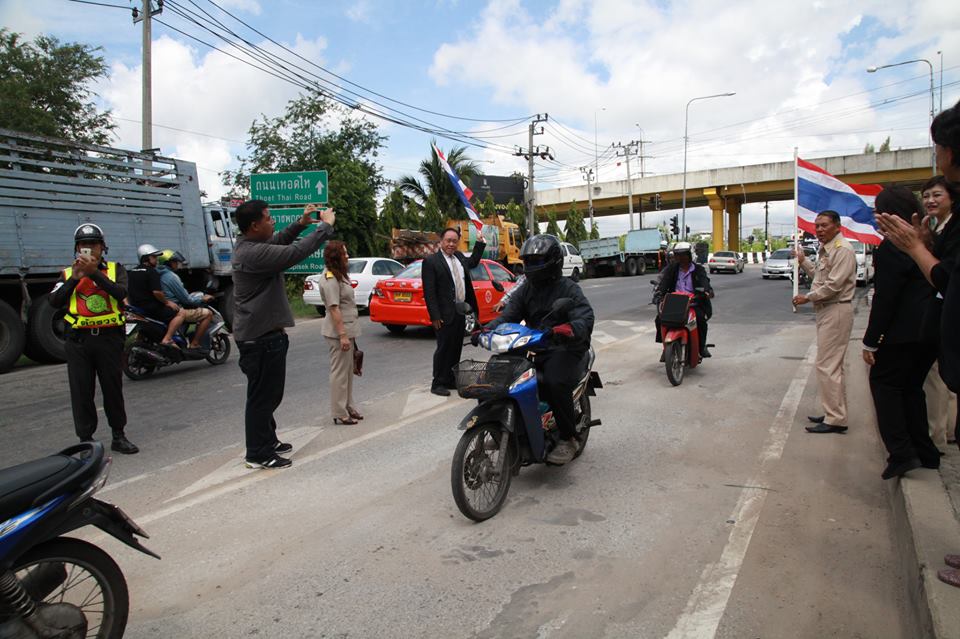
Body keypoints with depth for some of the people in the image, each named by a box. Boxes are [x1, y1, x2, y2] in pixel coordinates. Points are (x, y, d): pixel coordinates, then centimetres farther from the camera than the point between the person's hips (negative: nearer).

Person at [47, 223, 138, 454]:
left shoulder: (115, 269, 8)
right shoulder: (68, 274, 11)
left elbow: (120, 293, -13)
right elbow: (54, 302, -4)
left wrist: (94, 272, -18)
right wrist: (75, 278, -11)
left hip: (109, 338, -1)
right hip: (78, 340, 1)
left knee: (113, 388, 7)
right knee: (82, 392, 4)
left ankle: (118, 436, 19)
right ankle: (85, 439, 13)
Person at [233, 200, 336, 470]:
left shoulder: (249, 246, 8)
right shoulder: (253, 253, -24)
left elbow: (278, 242, 24)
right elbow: (295, 252, -28)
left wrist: (301, 223, 9)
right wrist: (326, 226, -17)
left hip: (262, 333, 11)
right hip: (261, 337, -11)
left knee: (269, 393, 22)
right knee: (262, 395, 1)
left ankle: (267, 440, 36)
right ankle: (258, 454, 13)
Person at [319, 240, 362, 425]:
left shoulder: (339, 275, 16)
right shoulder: (330, 279, -16)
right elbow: (334, 309, -21)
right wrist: (342, 335, -23)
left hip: (347, 330, 10)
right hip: (338, 331, -10)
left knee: (348, 371, 15)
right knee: (340, 371, -4)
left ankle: (348, 407, 25)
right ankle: (339, 413, 3)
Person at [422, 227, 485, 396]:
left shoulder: (459, 257, 12)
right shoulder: (431, 261, -10)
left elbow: (473, 262, 35)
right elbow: (429, 292, -14)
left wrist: (480, 243, 24)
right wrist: (435, 317, -18)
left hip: (461, 312, 7)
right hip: (445, 314, -7)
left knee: (456, 349, 13)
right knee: (443, 349, -1)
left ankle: (451, 380, 24)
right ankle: (438, 384, 9)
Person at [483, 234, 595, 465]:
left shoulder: (568, 288, -2)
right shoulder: (525, 290, 16)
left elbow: (586, 317, -18)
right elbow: (508, 315, 6)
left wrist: (569, 329, -41)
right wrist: (487, 329, -15)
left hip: (563, 348, -6)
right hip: (532, 349, 6)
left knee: (555, 383, -33)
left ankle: (569, 439, -14)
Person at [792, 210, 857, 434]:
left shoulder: (842, 249, -14)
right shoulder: (825, 250, 17)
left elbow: (834, 285, -20)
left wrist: (808, 297, -11)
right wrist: (803, 261, 15)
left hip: (836, 310, -11)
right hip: (826, 310, 11)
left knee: (827, 366, -10)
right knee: (832, 365, 16)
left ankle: (835, 419, -5)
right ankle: (835, 413, 26)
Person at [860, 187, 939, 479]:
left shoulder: (891, 247, -16)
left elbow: (885, 299, -17)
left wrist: (870, 342, -11)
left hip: (907, 331, -8)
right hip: (934, 329, 9)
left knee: (883, 381, 2)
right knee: (912, 386, 16)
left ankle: (901, 453, -2)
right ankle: (924, 452, 23)